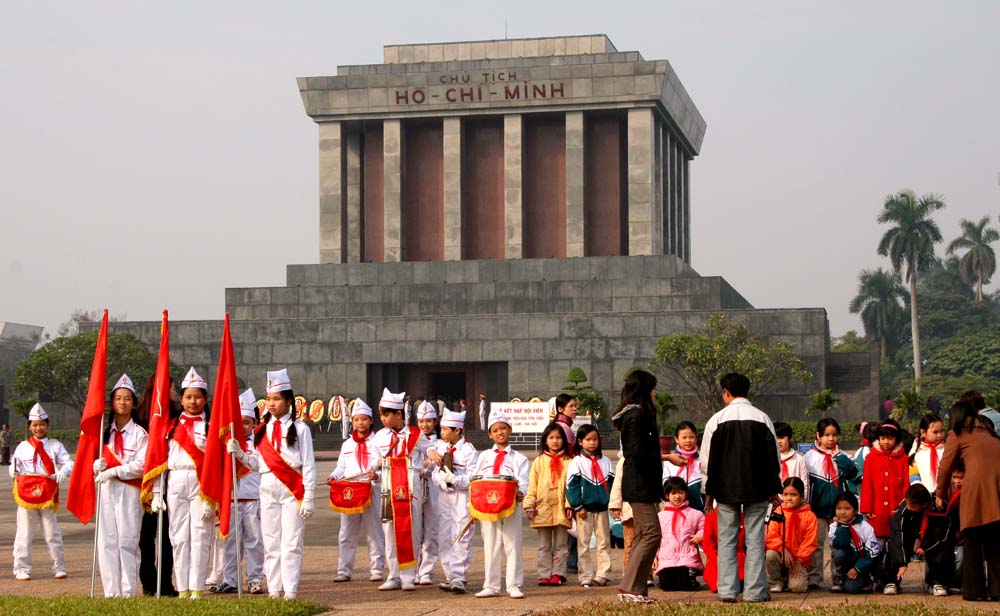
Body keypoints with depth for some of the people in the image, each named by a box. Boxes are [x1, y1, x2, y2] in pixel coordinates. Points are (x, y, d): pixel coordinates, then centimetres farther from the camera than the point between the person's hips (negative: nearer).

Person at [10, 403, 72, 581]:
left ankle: (59, 568, 11)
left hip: (48, 495, 0)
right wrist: (15, 471, -17)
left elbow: (69, 463, -3)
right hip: (26, 494, 0)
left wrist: (63, 471, -25)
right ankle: (22, 569, 8)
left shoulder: (55, 446, 6)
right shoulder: (22, 447, 7)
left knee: (52, 533, 3)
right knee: (24, 534, 1)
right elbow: (13, 467, 7)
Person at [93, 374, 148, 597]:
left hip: (130, 491, -4)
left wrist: (114, 471, -16)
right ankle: (111, 592, 5)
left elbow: (141, 465, -9)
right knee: (107, 540, 1)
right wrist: (97, 465, -10)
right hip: (106, 490, 4)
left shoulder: (139, 434, 0)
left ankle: (129, 592, -4)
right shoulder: (104, 432, 14)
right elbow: (95, 459, 12)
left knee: (128, 540, -7)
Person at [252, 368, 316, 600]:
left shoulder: (300, 429, 1)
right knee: (270, 543, 4)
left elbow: (308, 465, -2)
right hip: (268, 490, 4)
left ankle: (290, 591, -4)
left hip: (293, 490, -4)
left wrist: (308, 498, -8)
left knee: (291, 543, -6)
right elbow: (256, 463, 10)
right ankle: (274, 591, 9)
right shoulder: (261, 431, 12)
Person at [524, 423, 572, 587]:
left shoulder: (568, 462, 3)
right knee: (544, 546, 6)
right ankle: (544, 575, 7)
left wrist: (570, 505, -7)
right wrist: (529, 505, -2)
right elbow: (532, 485, 4)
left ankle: (558, 574, 7)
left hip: (561, 508, -1)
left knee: (560, 545, 5)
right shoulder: (539, 461, 5)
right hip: (543, 508, 1)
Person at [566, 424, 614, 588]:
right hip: (585, 509, -4)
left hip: (602, 508, 4)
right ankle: (586, 576, 3)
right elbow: (571, 486, -6)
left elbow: (613, 483, 12)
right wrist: (578, 506, -12)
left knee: (604, 542, 4)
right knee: (584, 543, 0)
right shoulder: (577, 462, -1)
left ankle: (603, 574, 8)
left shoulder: (605, 461, 11)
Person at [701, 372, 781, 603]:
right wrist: (773, 488, 12)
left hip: (726, 488, 0)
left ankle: (727, 591, 1)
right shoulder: (762, 419, 1)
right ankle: (755, 591, 0)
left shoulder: (717, 420, -2)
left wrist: (709, 489, 10)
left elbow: (707, 459, 1)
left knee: (727, 539, 5)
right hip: (757, 488, 0)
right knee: (755, 539, 2)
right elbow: (773, 456, 3)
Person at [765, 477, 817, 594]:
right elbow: (771, 537, -6)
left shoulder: (809, 516, -2)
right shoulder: (777, 512, 0)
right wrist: (783, 550, -21)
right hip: (780, 555, 1)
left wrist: (799, 561, -11)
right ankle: (776, 582, -5)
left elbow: (809, 542, -4)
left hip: (799, 561, -1)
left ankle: (795, 576, 15)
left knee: (798, 587, -24)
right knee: (770, 555, -33)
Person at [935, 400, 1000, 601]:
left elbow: (945, 466, 12)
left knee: (973, 541, 5)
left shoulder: (957, 434, 15)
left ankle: (975, 590, 5)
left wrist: (940, 495, 25)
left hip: (977, 484, -4)